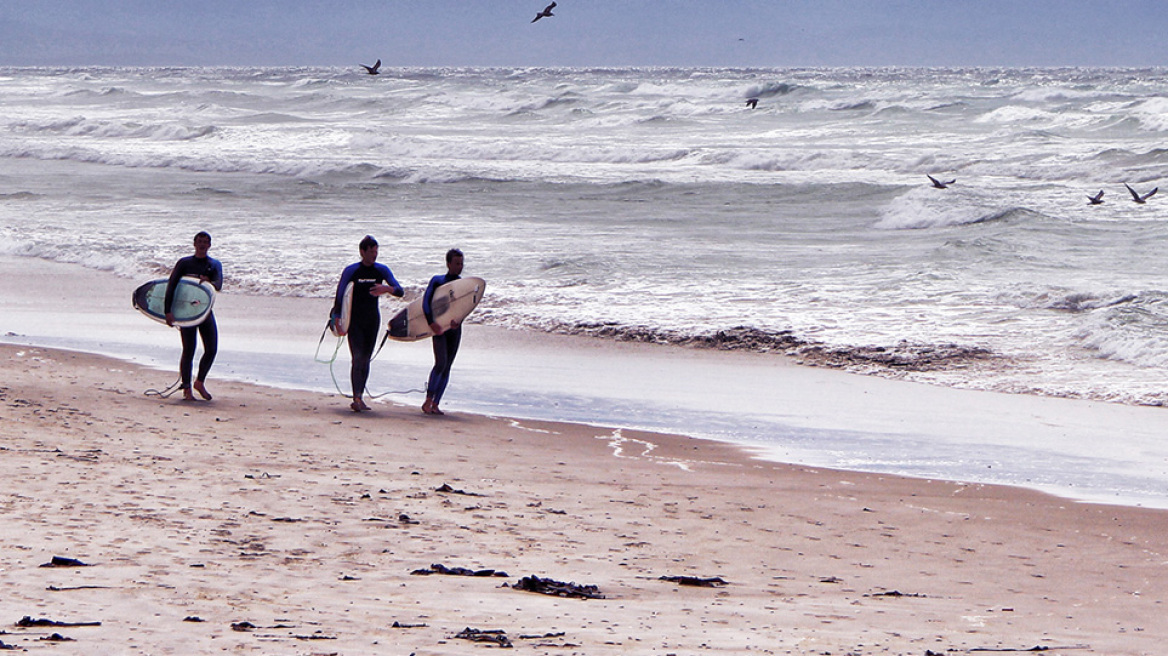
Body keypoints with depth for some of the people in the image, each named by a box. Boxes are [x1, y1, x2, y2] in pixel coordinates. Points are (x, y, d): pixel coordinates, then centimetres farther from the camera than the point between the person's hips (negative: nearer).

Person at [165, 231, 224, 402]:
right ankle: (186, 389, 2)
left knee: (212, 349, 0)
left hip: (206, 311, 3)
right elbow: (171, 285, -7)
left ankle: (200, 382, 20)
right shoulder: (184, 263, 0)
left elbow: (219, 285, -9)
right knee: (188, 350, -5)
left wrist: (209, 282, -33)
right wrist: (168, 311, -17)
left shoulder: (214, 265, 8)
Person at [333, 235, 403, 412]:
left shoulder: (381, 270, 2)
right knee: (357, 358, -14)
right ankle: (356, 398, -20)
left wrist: (388, 289, -25)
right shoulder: (351, 270, -7)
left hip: (372, 319, 4)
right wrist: (337, 318, -13)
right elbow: (340, 294, -6)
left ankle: (360, 398, 13)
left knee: (366, 359, 7)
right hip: (355, 319, -4)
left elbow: (400, 291, -3)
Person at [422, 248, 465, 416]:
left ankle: (435, 404, 6)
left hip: (455, 329, 4)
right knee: (441, 363, -17)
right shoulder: (437, 281, 0)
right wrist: (431, 323, -21)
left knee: (447, 367, 2)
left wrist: (458, 321, -18)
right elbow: (426, 302, -8)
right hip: (439, 327, -4)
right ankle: (428, 401, -11)